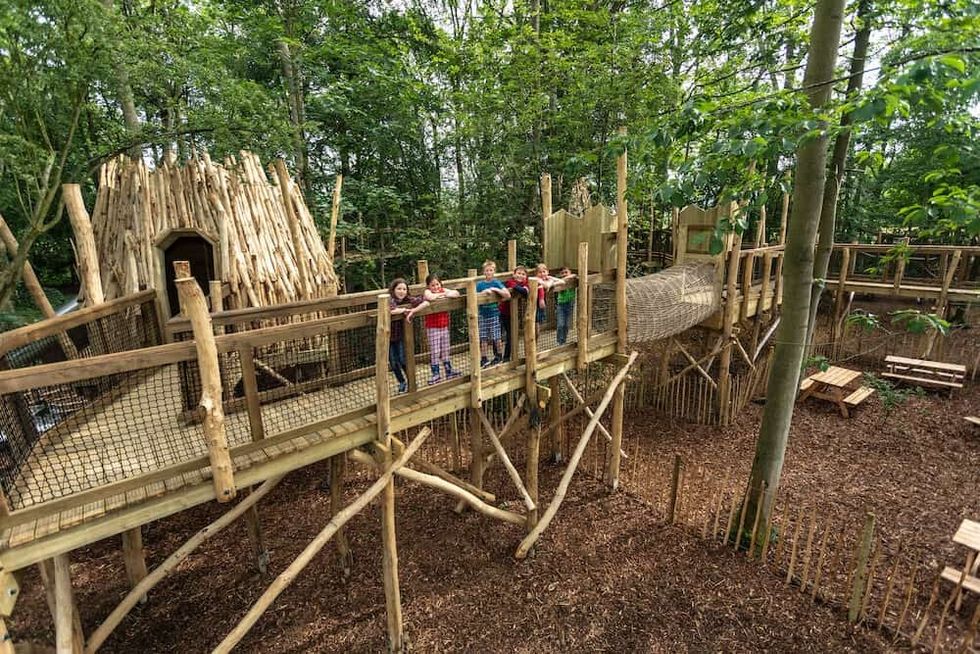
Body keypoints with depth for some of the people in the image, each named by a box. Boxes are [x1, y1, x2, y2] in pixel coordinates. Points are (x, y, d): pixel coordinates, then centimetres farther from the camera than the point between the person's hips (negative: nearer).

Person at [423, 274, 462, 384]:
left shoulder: (443, 290, 4)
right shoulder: (427, 292, -8)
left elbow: (456, 293, -8)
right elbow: (430, 297, -32)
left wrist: (443, 295, -16)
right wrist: (442, 294, -15)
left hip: (444, 325, 4)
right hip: (432, 327, -4)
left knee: (445, 350, 15)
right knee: (434, 351, 0)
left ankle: (449, 371, 27)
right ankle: (436, 374, 11)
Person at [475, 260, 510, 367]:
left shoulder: (497, 283, -2)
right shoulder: (479, 284, 4)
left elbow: (508, 295, -12)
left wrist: (495, 289, -18)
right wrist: (484, 291, -18)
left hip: (494, 314, -2)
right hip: (483, 314, 2)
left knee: (495, 337, 3)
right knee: (483, 337, 3)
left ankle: (498, 356, 23)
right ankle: (484, 359, 13)